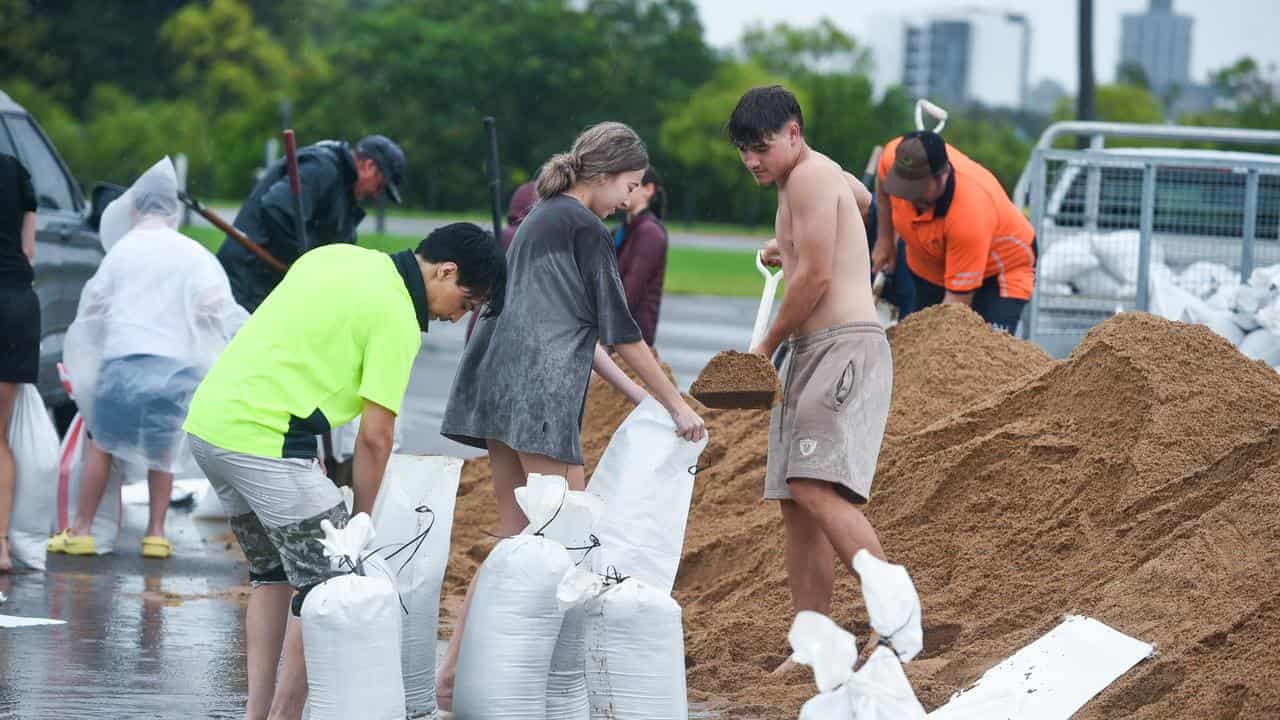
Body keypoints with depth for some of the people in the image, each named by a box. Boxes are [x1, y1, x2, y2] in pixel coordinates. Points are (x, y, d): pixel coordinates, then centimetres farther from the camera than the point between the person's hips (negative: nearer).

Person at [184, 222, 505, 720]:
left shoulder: (338, 256, 16)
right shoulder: (397, 319, -9)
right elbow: (374, 436, -8)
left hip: (206, 418, 9)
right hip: (263, 438, -9)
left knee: (273, 572, 20)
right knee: (332, 583, -2)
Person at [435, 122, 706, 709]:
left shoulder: (540, 219, 22)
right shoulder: (584, 227, -7)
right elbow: (619, 329, -6)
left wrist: (632, 393, 23)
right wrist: (676, 405, 1)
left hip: (498, 390, 10)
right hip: (538, 393, -10)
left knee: (517, 537, 11)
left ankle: (455, 674, 7)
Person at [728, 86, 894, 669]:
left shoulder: (810, 178, -9)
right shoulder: (817, 176, 22)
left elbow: (815, 277, -15)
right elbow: (862, 199, 47)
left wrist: (766, 346, -4)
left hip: (845, 347, -11)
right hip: (812, 355, 11)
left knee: (815, 488, -24)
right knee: (796, 502, 5)